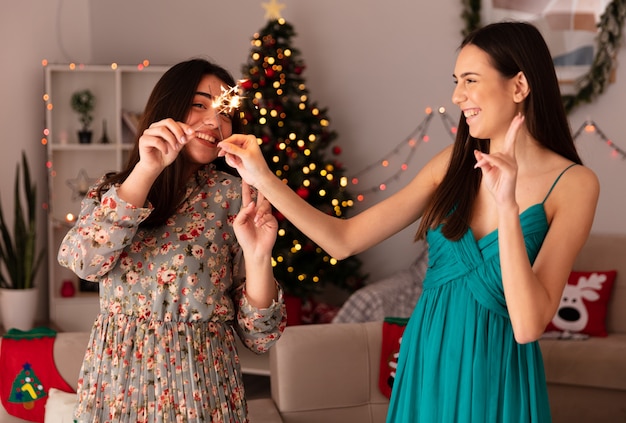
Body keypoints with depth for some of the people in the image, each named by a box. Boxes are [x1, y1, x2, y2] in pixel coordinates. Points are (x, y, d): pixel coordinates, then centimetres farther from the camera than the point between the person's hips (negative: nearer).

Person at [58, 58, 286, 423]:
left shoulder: (234, 197, -4)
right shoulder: (110, 190, 4)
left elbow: (260, 336, -7)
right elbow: (83, 260, -17)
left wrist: (258, 257, -24)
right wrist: (146, 170, -20)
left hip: (198, 383, -2)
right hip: (114, 381, 2)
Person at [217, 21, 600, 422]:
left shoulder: (573, 184, -13)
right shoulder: (454, 163, 0)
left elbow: (528, 326, -22)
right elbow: (344, 239, -3)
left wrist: (507, 206, -28)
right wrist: (263, 178, -11)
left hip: (495, 372, -4)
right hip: (426, 360, 4)